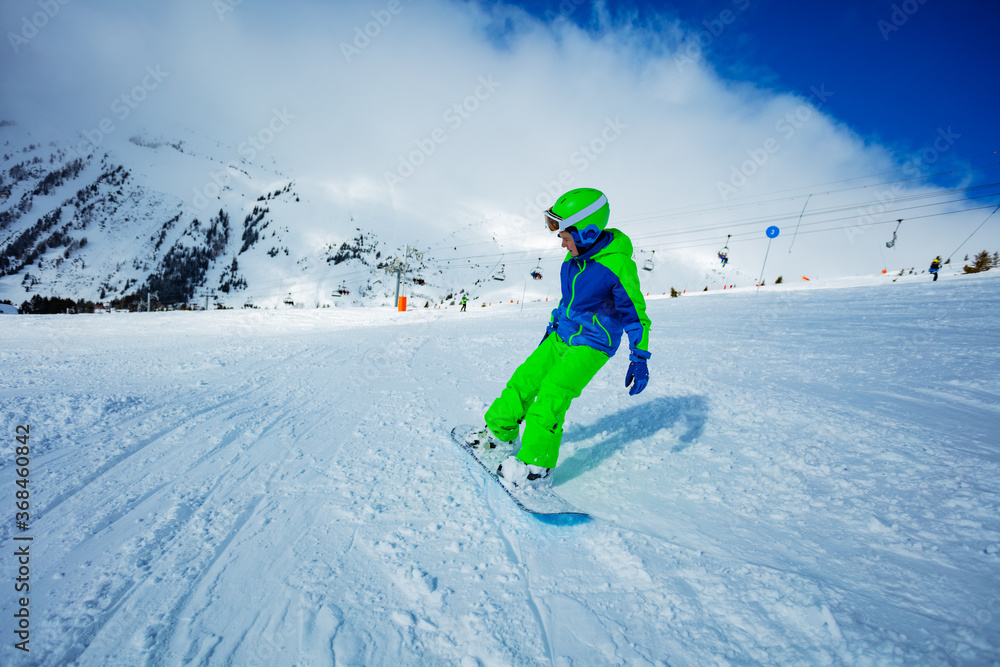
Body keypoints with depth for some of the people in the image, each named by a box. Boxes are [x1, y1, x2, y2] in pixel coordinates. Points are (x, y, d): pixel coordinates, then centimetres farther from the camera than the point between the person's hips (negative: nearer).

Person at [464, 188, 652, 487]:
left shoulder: (618, 266, -21)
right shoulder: (575, 256, 1)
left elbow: (635, 314, -13)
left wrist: (639, 359, -13)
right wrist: (552, 328, 24)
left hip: (592, 344, -7)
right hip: (562, 336, 8)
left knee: (552, 393, -18)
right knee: (525, 378, 5)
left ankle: (536, 462, -5)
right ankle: (500, 432, 22)